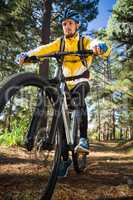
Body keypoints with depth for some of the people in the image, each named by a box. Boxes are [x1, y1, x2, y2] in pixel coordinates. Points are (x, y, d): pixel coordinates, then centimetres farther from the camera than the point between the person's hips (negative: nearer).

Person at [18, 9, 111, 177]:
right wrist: (26, 55, -33)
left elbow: (105, 50, -26)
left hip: (81, 82, -2)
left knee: (79, 93, -38)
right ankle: (65, 158, 4)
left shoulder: (85, 41, -6)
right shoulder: (59, 42, 3)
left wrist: (100, 47, -50)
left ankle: (83, 138, -36)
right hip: (65, 83, 3)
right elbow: (43, 49, -14)